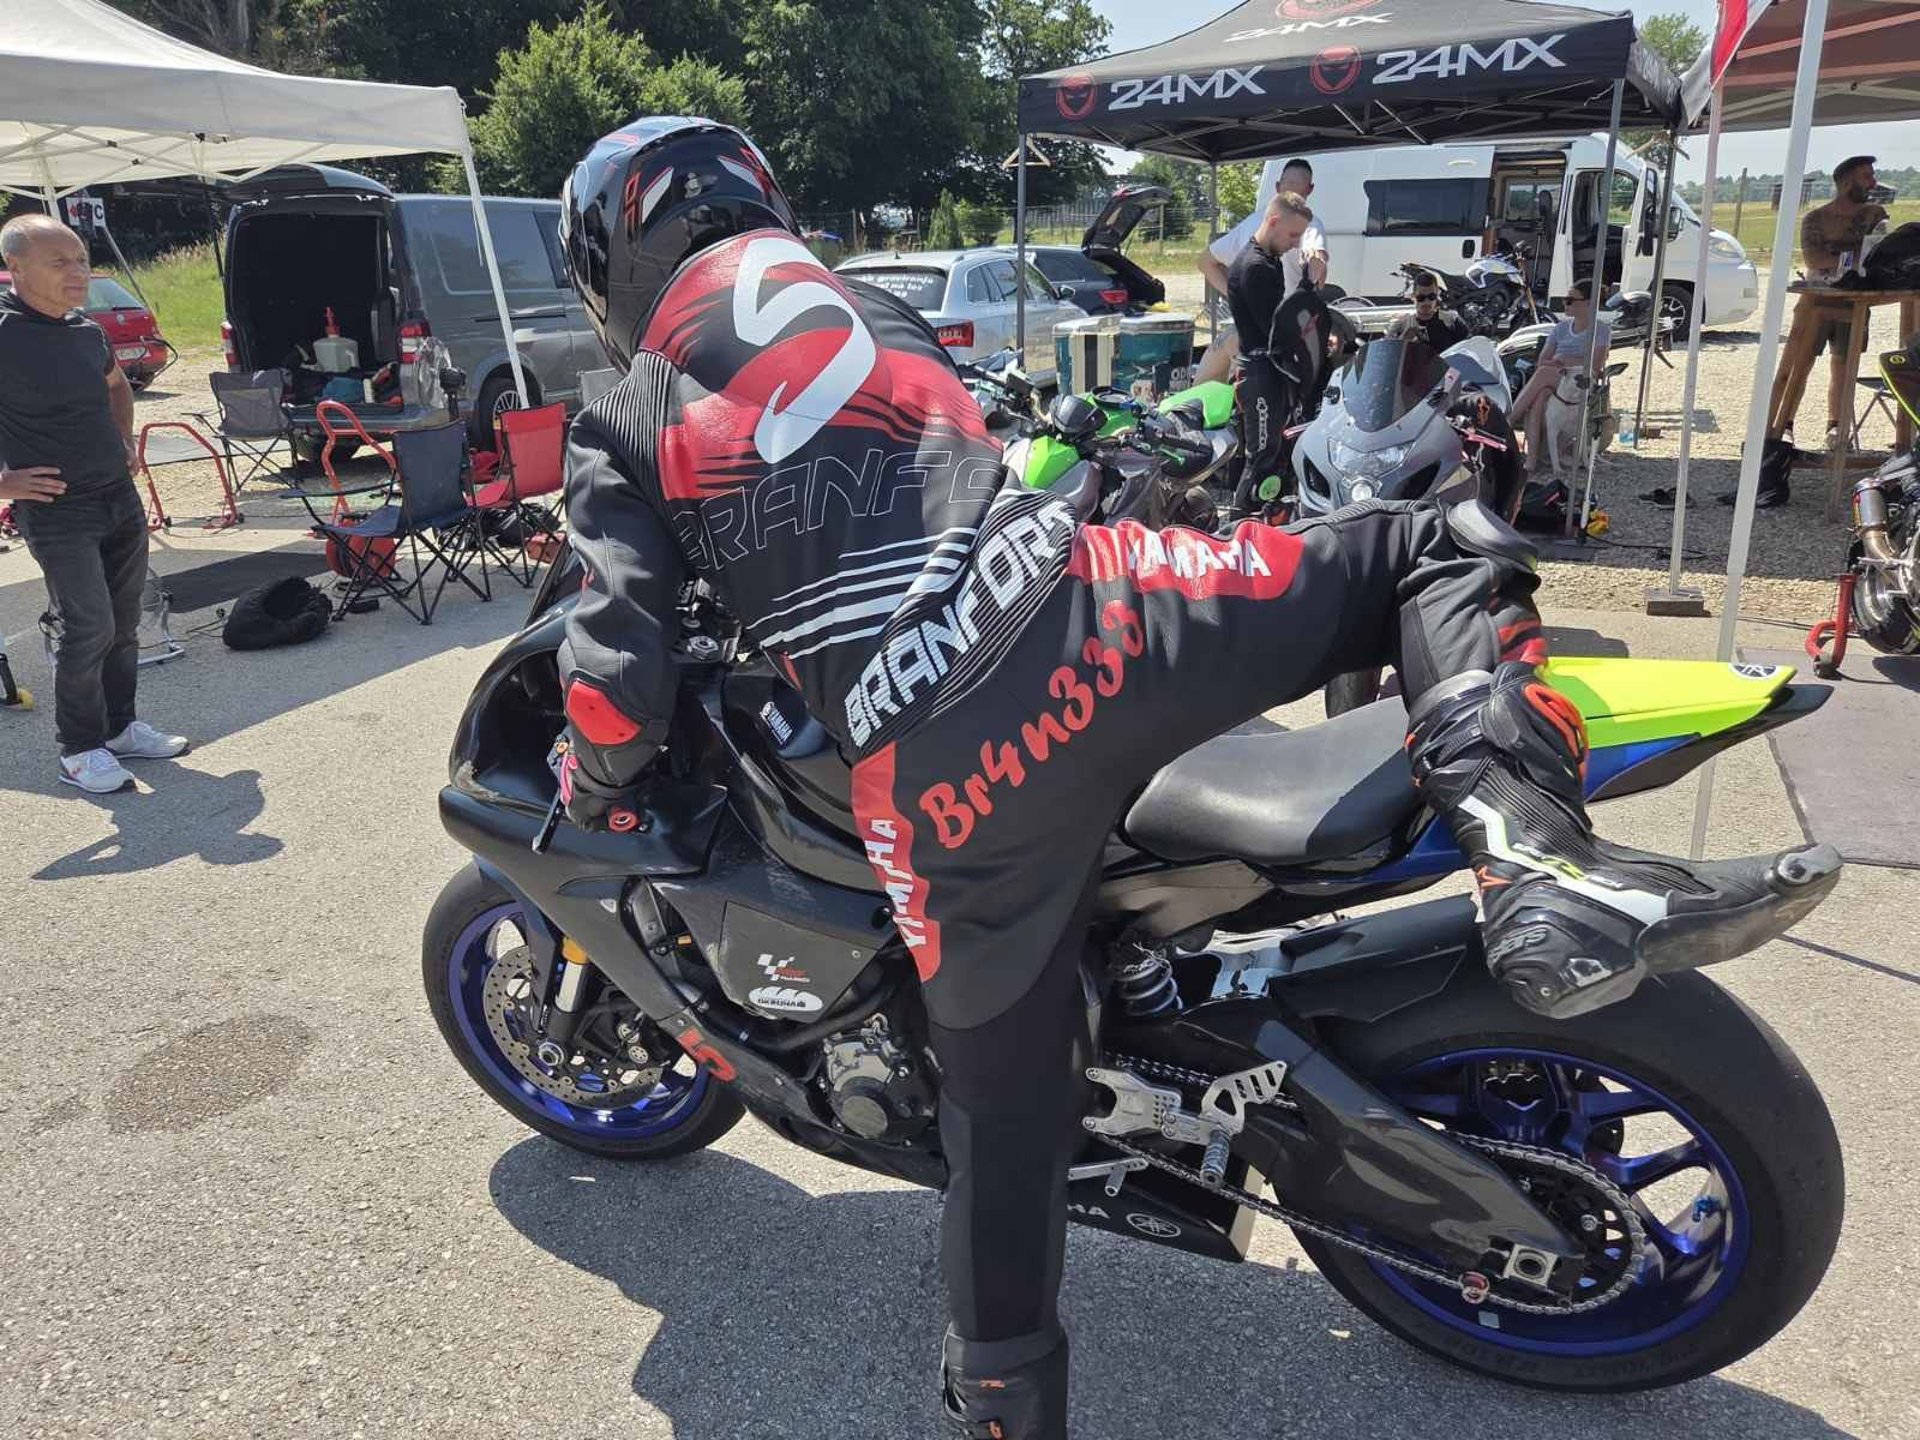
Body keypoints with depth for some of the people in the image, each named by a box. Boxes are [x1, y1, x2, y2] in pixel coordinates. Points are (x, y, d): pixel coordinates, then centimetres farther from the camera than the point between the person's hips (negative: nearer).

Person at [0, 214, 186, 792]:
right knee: (90, 628, -9)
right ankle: (80, 750, 5)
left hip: (120, 498, 7)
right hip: (55, 510, -7)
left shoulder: (87, 330, 8)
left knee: (124, 623, 13)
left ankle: (118, 727, 28)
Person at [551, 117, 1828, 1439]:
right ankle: (1538, 857, -6)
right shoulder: (860, 298, 27)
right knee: (1446, 552, 18)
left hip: (931, 778, 0)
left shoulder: (619, 429, 17)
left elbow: (622, 668, 6)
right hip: (1082, 617, 1)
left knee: (1002, 1118, 15)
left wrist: (596, 794, 27)